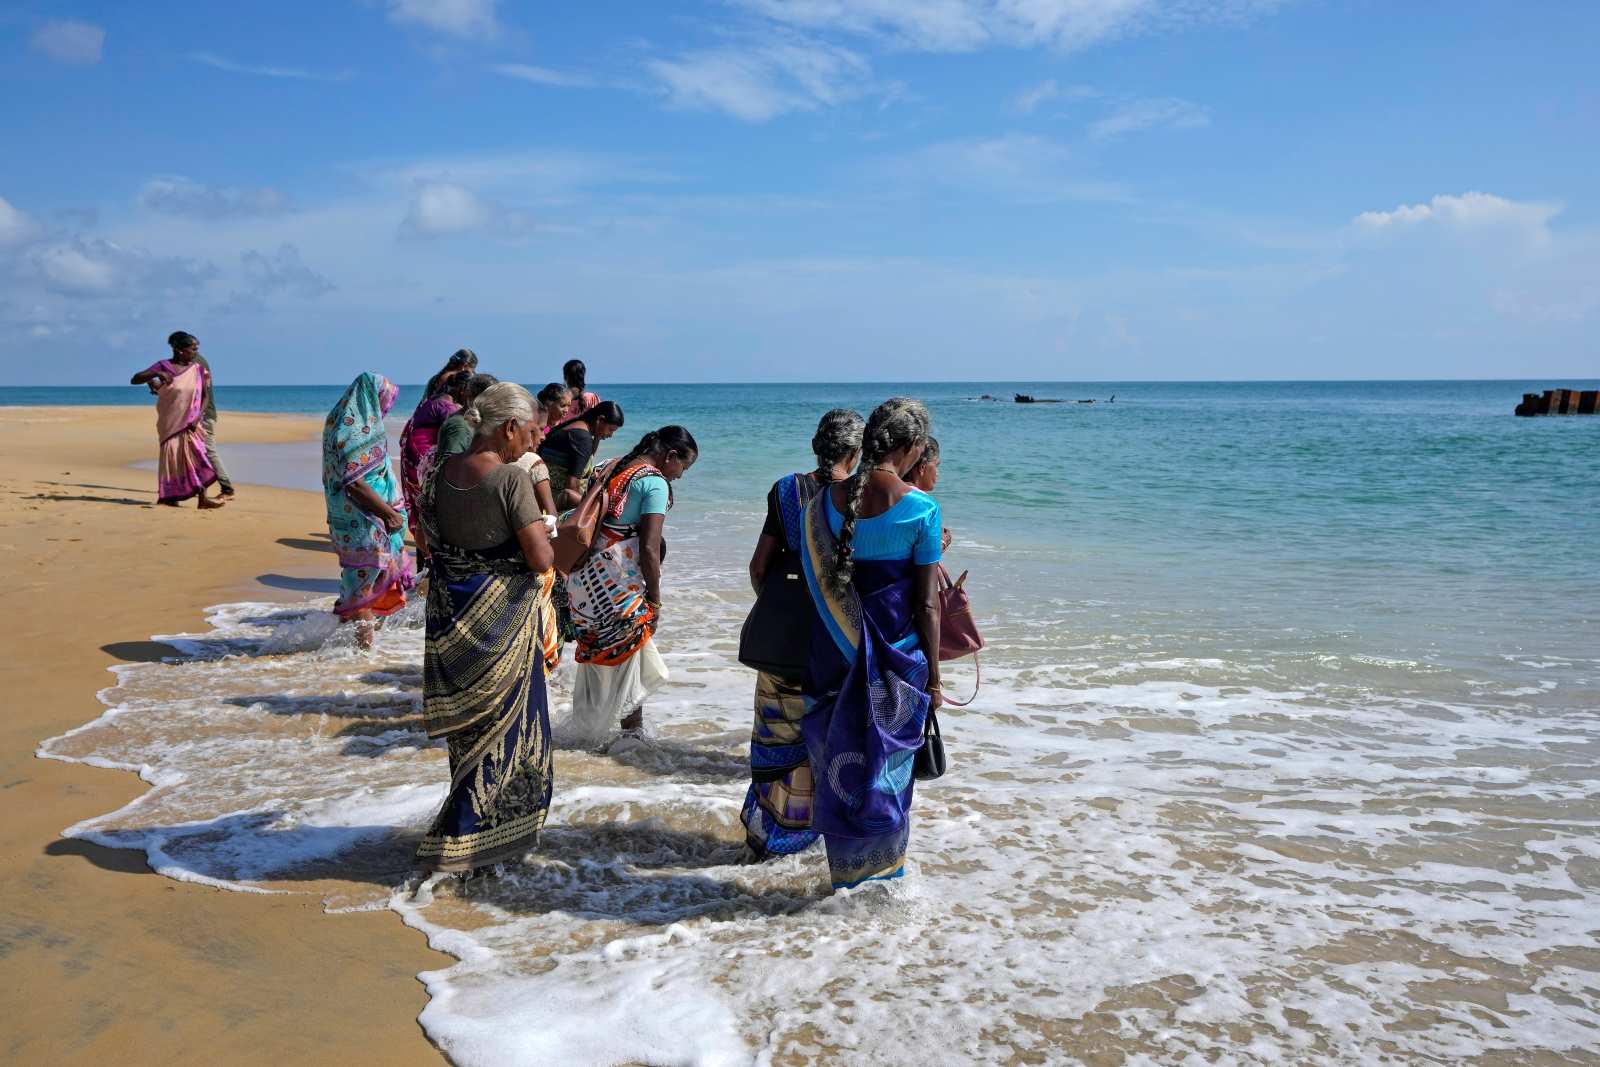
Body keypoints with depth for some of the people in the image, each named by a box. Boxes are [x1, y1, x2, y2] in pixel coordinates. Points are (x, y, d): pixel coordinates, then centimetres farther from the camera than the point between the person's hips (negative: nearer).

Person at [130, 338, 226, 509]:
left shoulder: (198, 369, 3)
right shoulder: (163, 366, -5)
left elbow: (205, 396, 5)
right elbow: (134, 380, -9)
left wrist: (198, 418, -10)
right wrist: (157, 373, -26)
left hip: (190, 422, 2)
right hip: (170, 422, -2)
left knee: (197, 454, -11)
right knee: (172, 456, -2)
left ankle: (202, 498, -17)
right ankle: (169, 496, 11)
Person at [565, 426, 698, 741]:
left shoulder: (609, 468, 13)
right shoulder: (655, 483, -12)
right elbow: (649, 548, -17)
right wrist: (655, 600, -8)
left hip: (583, 576, 8)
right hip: (618, 583, -8)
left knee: (596, 646, 20)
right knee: (629, 654, 7)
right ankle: (633, 730, 16)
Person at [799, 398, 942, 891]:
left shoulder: (826, 498, -2)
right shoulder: (921, 509, -13)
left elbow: (817, 581, 3)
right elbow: (926, 603, -10)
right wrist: (933, 675, 0)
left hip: (834, 647, 3)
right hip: (895, 652, -3)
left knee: (838, 756, 15)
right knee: (887, 763, 12)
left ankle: (846, 873, 27)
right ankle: (880, 871, 25)